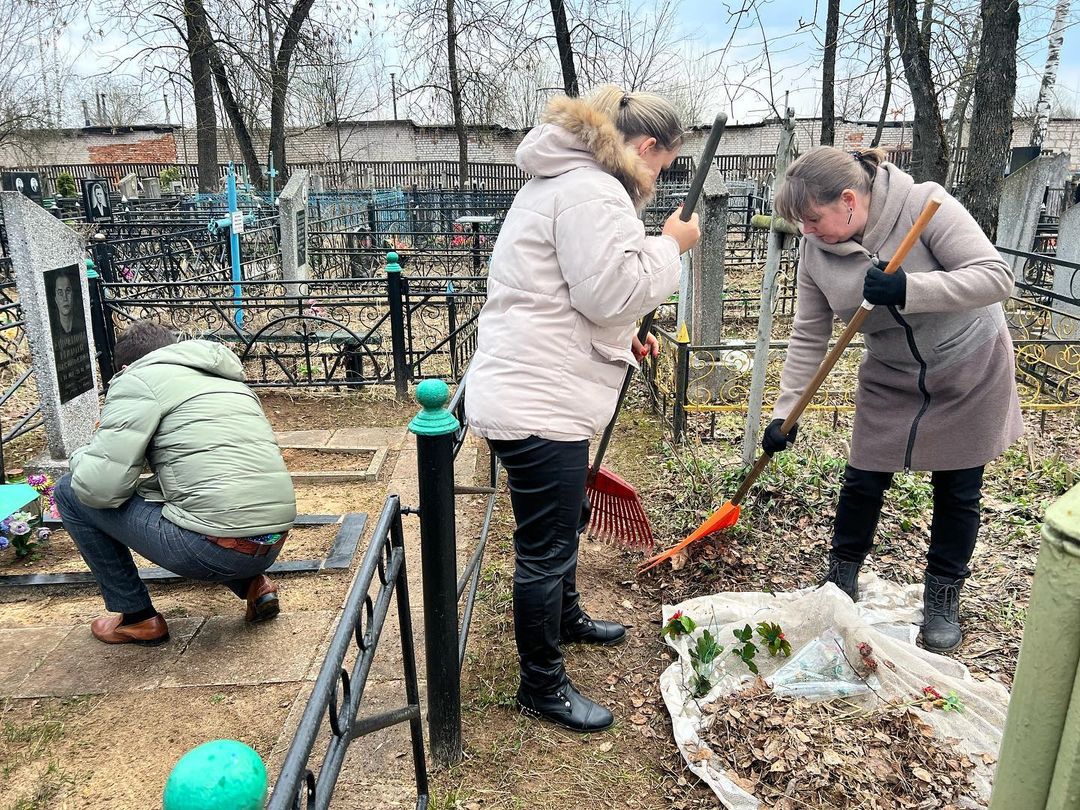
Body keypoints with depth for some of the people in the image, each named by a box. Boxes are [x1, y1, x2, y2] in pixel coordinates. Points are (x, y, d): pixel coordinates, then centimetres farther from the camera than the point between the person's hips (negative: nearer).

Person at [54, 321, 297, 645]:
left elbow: (99, 487, -8)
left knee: (70, 492, 12)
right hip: (274, 542, 8)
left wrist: (82, 457, 13)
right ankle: (252, 584, 18)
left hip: (213, 549, -7)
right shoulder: (229, 381, 23)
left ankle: (137, 617, 19)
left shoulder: (137, 379, 1)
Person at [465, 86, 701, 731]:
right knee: (546, 548, 2)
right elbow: (612, 290, -21)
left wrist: (624, 337, 19)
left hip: (539, 393, 12)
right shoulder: (591, 192, -16)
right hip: (537, 404, -12)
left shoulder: (569, 182, 21)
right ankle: (543, 686, 21)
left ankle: (567, 617, 52)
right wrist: (670, 246, -7)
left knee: (564, 522, 28)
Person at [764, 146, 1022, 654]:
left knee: (957, 491, 7)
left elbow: (996, 277, -27)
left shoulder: (923, 205, -25)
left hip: (969, 368, -3)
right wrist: (784, 414, -11)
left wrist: (909, 288, -40)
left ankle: (943, 599, 26)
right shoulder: (815, 251, -13)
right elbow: (808, 338, -8)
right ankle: (842, 580, 27)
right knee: (863, 481, 5)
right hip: (891, 378, 3)